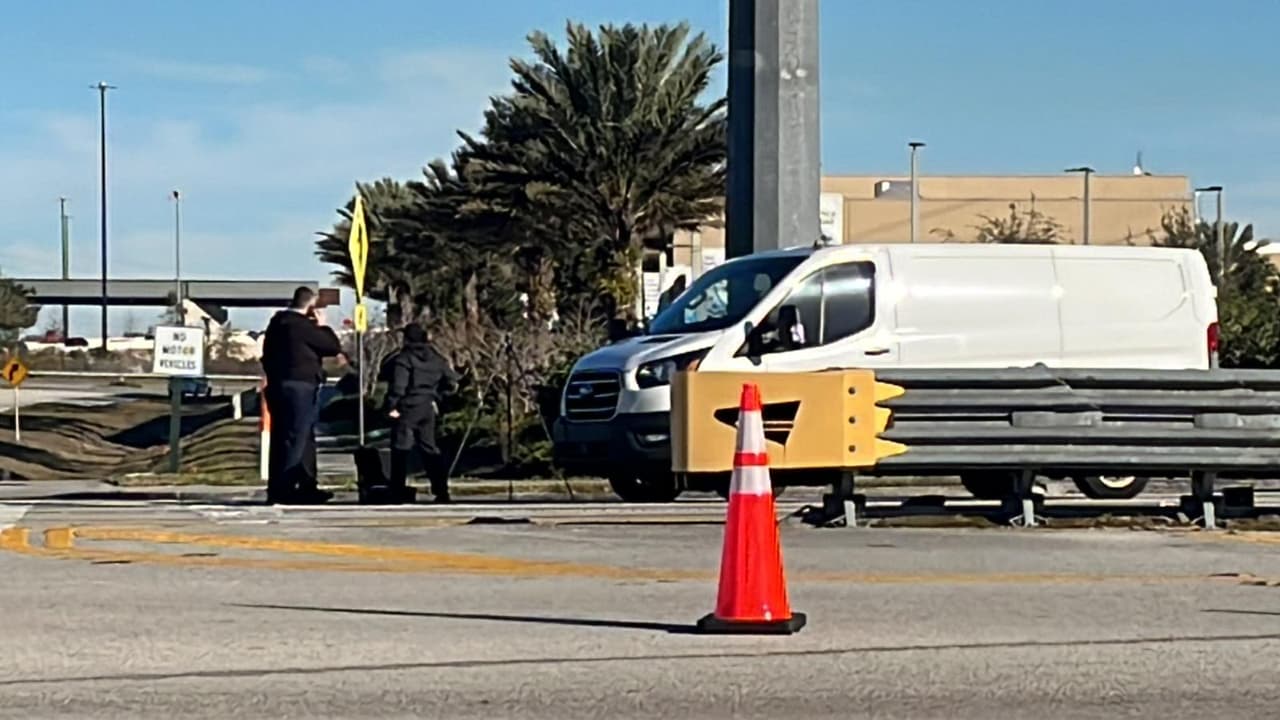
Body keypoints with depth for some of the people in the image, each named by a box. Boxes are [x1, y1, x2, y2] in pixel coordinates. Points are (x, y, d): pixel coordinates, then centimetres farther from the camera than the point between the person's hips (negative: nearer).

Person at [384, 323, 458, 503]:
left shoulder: (403, 359, -12)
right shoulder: (436, 359, 8)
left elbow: (398, 385, -21)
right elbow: (451, 380, 12)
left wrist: (392, 406, -15)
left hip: (408, 408, -6)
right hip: (428, 409, 6)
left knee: (401, 449, 1)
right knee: (429, 448, 11)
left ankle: (397, 491, -1)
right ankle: (441, 490, 4)